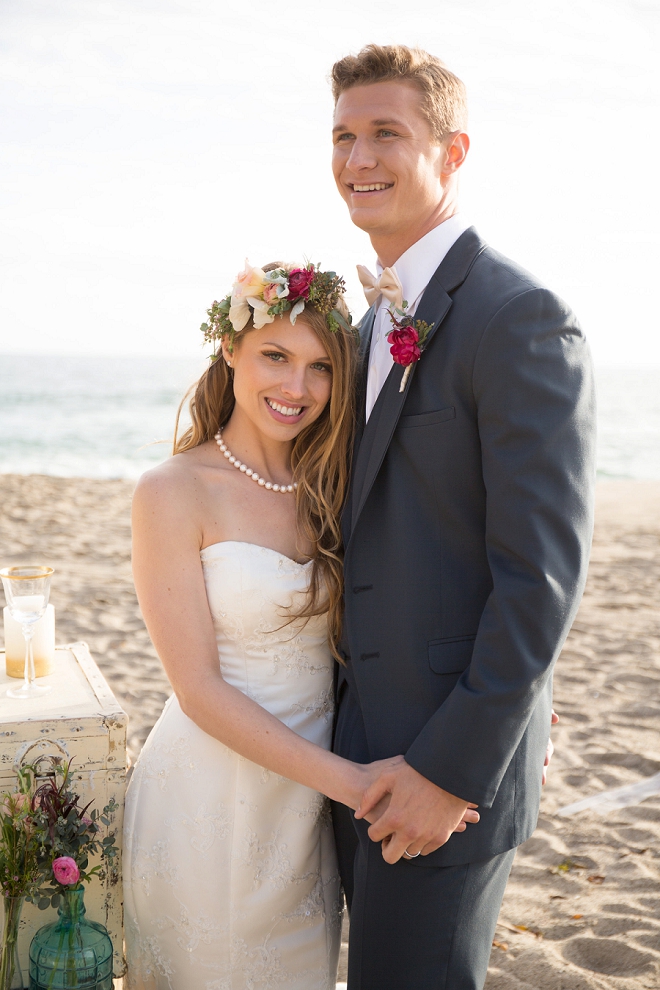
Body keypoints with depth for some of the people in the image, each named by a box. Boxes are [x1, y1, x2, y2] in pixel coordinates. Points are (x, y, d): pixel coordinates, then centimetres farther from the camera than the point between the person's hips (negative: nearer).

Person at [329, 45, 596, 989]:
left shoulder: (521, 317, -18)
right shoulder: (378, 320, 11)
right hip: (361, 742, 9)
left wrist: (455, 768, -20)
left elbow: (544, 573, -21)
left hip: (453, 754, -8)